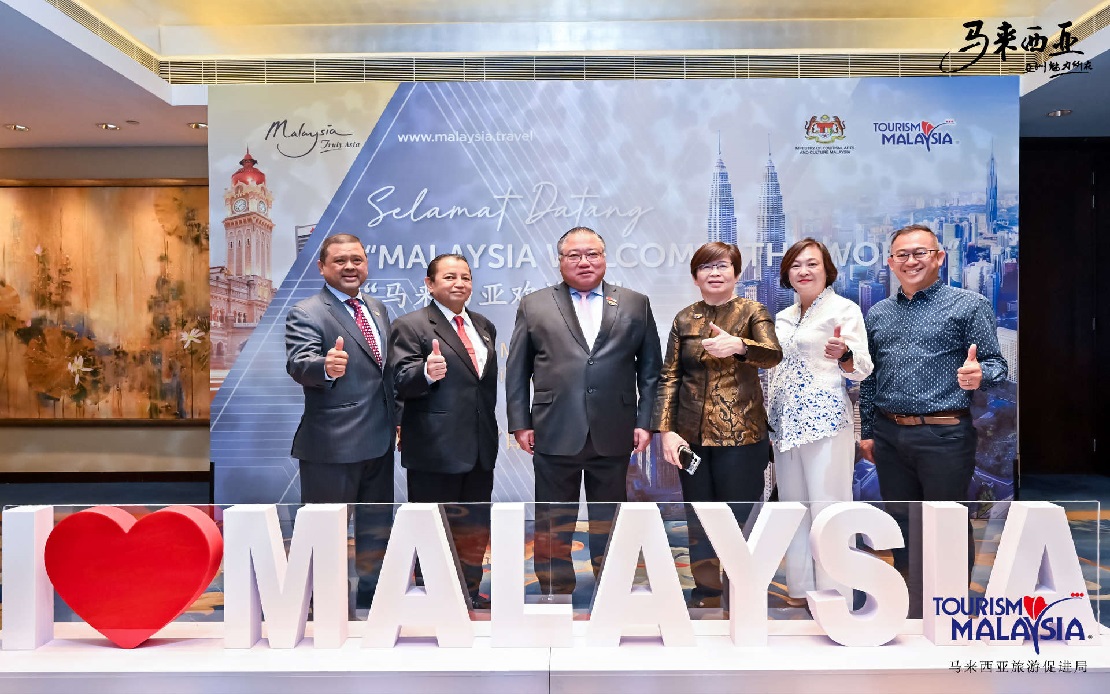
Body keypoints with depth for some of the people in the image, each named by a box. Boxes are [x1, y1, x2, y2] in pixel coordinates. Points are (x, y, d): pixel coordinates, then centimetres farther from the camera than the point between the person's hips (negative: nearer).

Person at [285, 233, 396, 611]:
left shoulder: (377, 309, 11)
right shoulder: (306, 314, -11)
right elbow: (298, 364, -28)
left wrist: (396, 420, 15)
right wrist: (326, 367, -49)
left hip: (379, 441, 7)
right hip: (331, 447, -7)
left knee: (376, 529, 21)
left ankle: (370, 598, 39)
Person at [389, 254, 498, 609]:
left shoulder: (484, 326, 14)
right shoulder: (410, 326, -8)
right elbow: (401, 384, -17)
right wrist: (426, 373, -38)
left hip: (480, 447, 7)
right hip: (435, 448, -7)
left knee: (476, 526, 18)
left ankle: (469, 590, 36)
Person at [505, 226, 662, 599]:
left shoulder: (636, 304, 8)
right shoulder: (534, 305, 5)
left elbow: (650, 368, 8)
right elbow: (516, 370, 5)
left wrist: (645, 421, 1)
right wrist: (520, 424, -1)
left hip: (613, 436, 1)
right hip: (556, 433, -1)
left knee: (608, 522, 13)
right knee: (553, 525, 7)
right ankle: (555, 592, 21)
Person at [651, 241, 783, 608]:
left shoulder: (753, 312, 0)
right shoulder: (684, 319, 8)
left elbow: (773, 355, -19)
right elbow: (669, 377, 5)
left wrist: (738, 345, -40)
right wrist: (666, 430, -5)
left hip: (741, 436, -3)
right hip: (692, 436, 3)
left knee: (741, 522, 4)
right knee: (698, 521, 12)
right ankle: (705, 593, 27)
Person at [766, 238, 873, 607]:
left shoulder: (843, 309, -3)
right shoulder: (783, 317, 16)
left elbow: (862, 369, -9)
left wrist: (843, 354, -30)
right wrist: (769, 417, 18)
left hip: (825, 420, -7)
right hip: (786, 421, 7)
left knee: (827, 508, -6)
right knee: (793, 505, 11)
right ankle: (800, 587, 22)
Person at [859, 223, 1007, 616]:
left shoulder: (969, 305, -2)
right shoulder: (877, 314, 12)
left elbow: (995, 363, -3)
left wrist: (979, 375, -26)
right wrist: (867, 431, 13)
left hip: (944, 436, -5)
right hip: (889, 436, 5)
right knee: (902, 525, 14)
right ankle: (913, 610, 29)